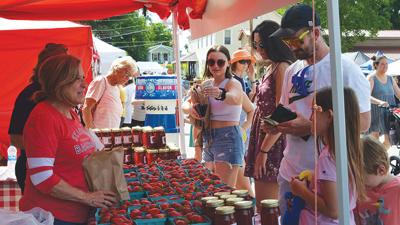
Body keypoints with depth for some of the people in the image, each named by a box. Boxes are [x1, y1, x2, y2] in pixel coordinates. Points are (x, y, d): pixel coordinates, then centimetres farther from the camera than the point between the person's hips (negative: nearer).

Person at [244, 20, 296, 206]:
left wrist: (264, 151, -18)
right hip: (262, 138, 9)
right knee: (262, 204, 12)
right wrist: (255, 148, 16)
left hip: (273, 143, -9)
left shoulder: (283, 68, -12)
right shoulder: (270, 69, 16)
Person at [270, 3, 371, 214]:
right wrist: (278, 124, -1)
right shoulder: (292, 71, 11)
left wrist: (311, 128, -22)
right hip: (290, 173, 6)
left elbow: (363, 122, -16)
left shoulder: (345, 69, -10)